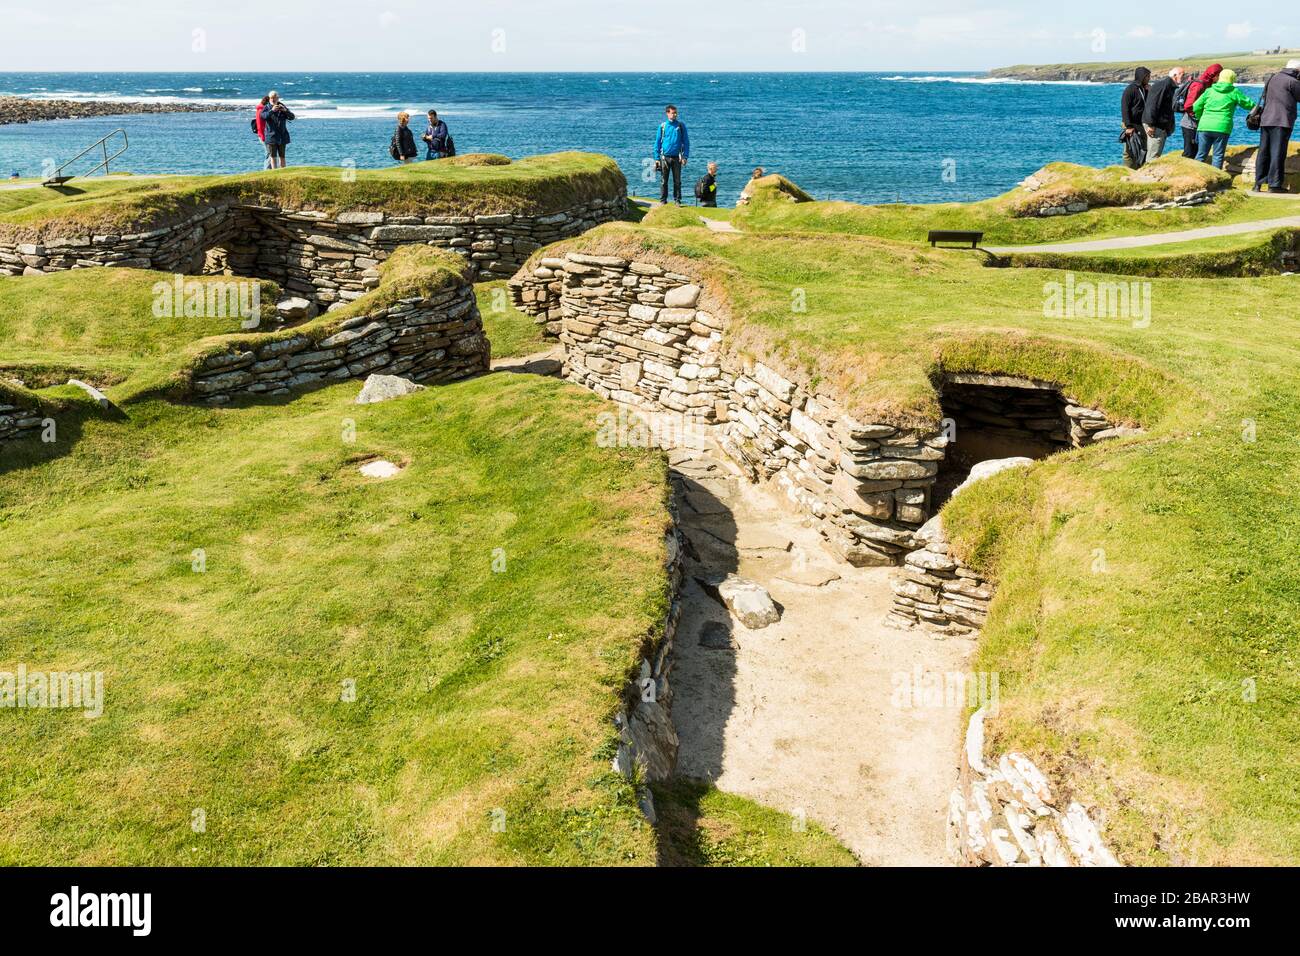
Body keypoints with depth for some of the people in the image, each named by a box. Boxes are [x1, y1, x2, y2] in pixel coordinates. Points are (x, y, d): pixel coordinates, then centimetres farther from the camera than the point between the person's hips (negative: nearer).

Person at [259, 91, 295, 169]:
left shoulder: (282, 106, 9)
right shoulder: (266, 107, 3)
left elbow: (292, 117, 1)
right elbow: (263, 116, -16)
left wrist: (285, 110, -18)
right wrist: (271, 110, -30)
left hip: (282, 135, 2)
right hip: (271, 135, -2)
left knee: (282, 156, 7)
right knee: (272, 156, -3)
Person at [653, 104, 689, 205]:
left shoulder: (681, 126, 3)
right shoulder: (662, 126, 4)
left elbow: (686, 142, 5)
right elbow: (657, 143, 7)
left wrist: (685, 157, -5)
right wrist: (657, 158, 1)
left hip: (676, 158, 0)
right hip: (665, 157, 0)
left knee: (677, 181, 3)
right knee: (664, 181, 3)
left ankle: (677, 200, 10)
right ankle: (663, 200, 10)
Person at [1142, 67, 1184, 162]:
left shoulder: (1170, 86, 20)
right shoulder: (1164, 83, -12)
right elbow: (1153, 104, -20)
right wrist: (1151, 124, -24)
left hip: (1162, 125, 11)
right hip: (1155, 126, -11)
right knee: (1153, 157, -12)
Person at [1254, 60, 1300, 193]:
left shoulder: (1273, 78, 16)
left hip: (1266, 120, 7)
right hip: (1281, 122, -7)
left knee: (1264, 152, 9)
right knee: (1277, 153, -6)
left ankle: (1258, 183, 10)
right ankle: (1274, 185, -7)